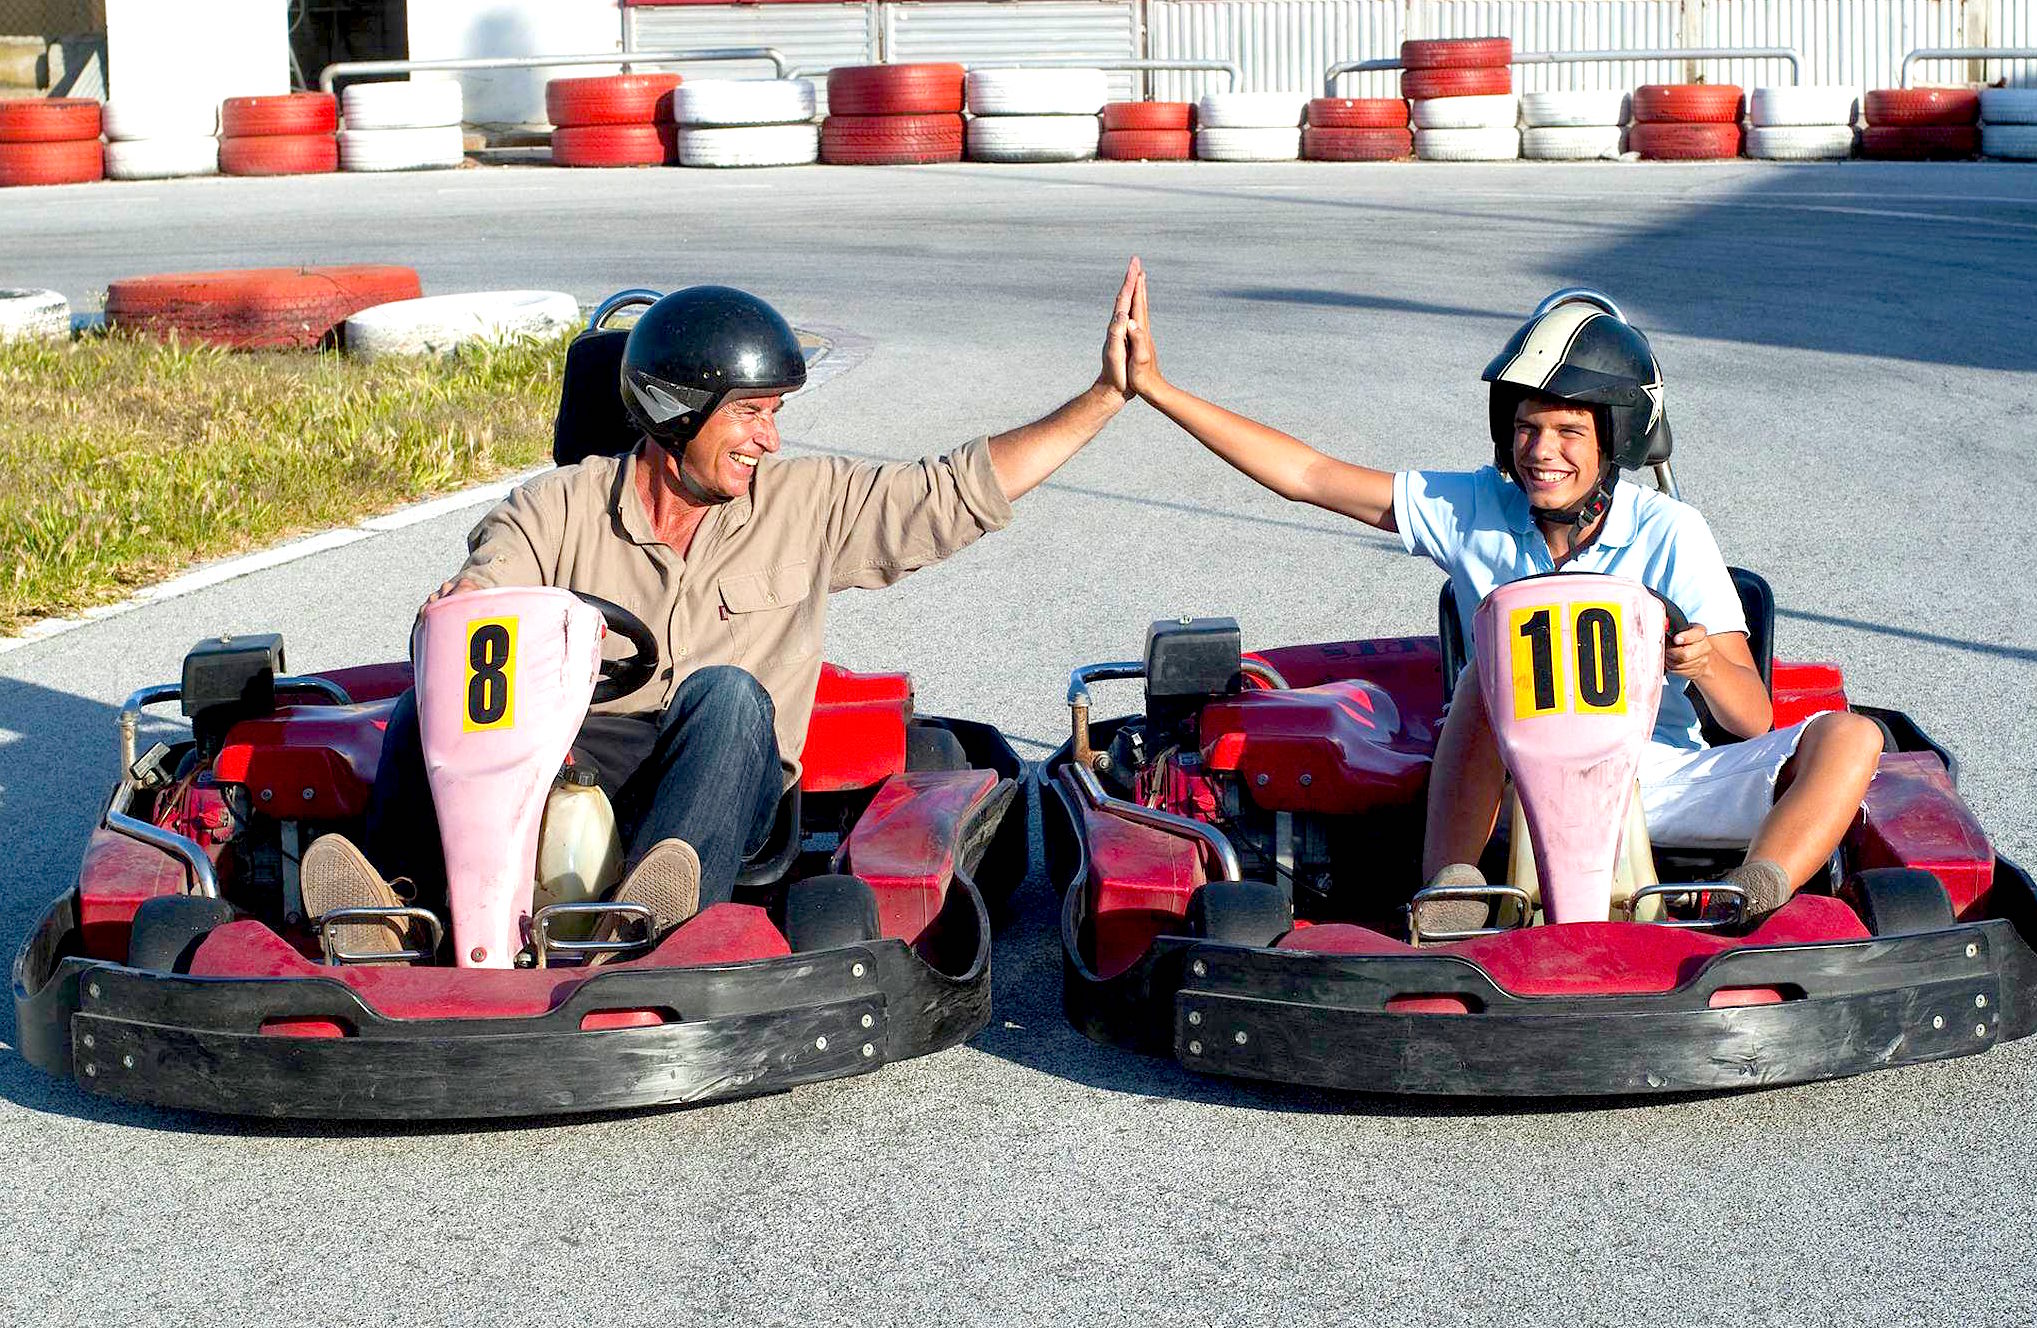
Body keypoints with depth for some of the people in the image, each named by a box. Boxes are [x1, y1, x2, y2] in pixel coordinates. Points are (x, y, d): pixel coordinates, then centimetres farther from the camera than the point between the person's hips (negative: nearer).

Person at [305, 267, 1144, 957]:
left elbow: (965, 490, 10)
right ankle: (401, 905, -50)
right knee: (429, 708, -25)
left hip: (720, 785, 0)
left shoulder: (809, 505, 10)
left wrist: (1107, 395, 5)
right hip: (570, 767, 0)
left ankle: (659, 908, -56)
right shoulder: (558, 508, 6)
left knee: (727, 693, -32)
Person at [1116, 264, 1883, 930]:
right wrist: (1157, 388, -5)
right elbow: (1306, 475, -1)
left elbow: (1752, 719, -12)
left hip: (1658, 776, 0)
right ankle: (1452, 892, -36)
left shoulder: (1669, 535, -7)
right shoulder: (1474, 511, 0)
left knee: (1849, 738, -22)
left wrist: (1705, 666, -35)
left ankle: (1746, 916, -47)